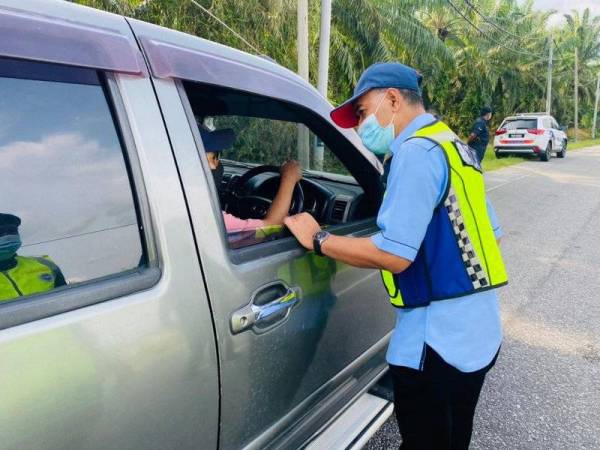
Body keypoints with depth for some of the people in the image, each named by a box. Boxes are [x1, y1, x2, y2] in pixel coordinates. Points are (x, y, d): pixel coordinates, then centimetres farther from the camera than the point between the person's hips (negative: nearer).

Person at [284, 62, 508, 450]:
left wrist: (316, 239, -14)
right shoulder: (452, 145, 12)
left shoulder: (416, 151, -18)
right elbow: (490, 234, 15)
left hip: (440, 339, -9)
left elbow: (394, 255, -24)